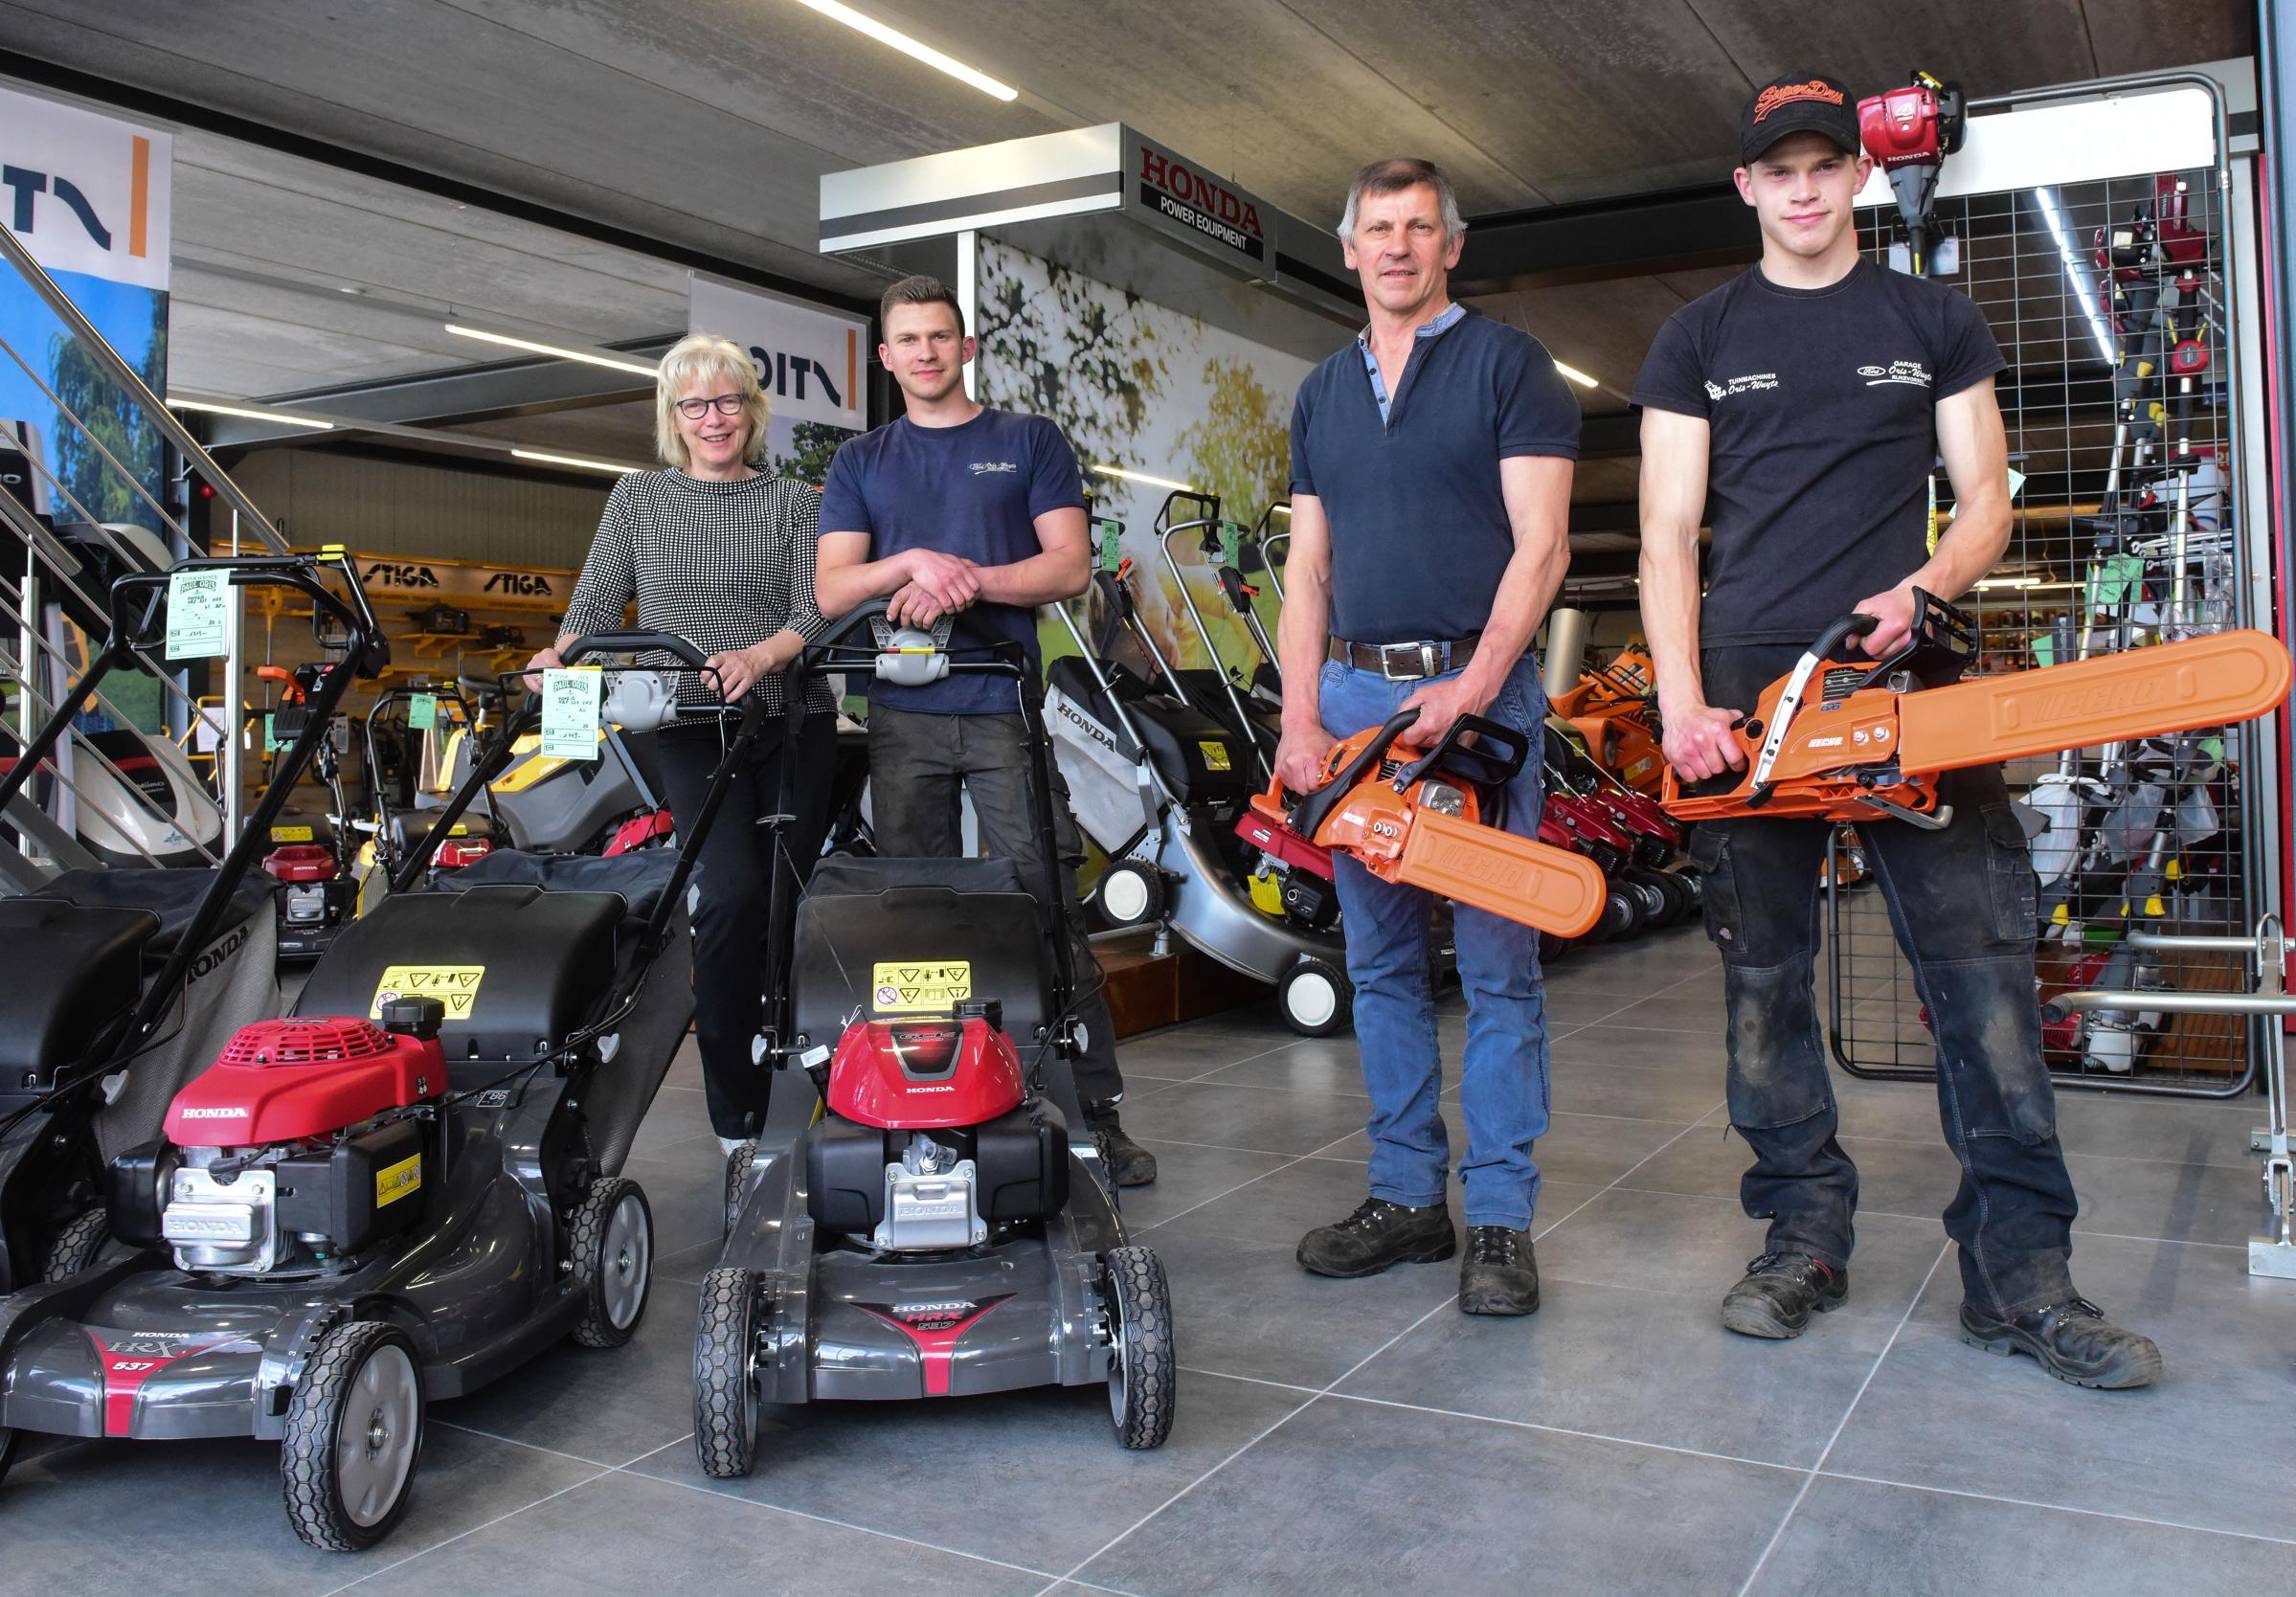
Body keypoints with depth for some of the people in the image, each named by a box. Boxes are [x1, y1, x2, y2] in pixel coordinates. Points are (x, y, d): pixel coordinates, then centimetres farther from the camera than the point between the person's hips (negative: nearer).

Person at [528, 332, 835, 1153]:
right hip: (688, 726, -1)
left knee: (786, 902, 1)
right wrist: (562, 655, -10)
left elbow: (816, 616, -1)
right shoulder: (638, 499, 14)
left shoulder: (794, 502, 10)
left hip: (791, 722, 1)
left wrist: (757, 656, -21)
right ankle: (736, 1114, -8)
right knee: (731, 892, -18)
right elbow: (597, 606, 11)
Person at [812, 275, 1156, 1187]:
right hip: (902, 715, 2)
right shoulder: (860, 464, 17)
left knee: (1051, 912, -7)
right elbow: (832, 590, 6)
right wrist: (914, 564, -13)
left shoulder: (1031, 443, 12)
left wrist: (967, 581, -13)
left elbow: (1070, 565, 1)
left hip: (1007, 708, -2)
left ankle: (1096, 1113, -2)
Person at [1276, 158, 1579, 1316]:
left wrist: (1474, 687, -17)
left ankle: (1501, 1219, 5)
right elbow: (1307, 571, 14)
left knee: (1497, 965, -2)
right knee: (1381, 962, 8)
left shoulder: (1507, 365, 3)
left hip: (1477, 688, -5)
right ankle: (1408, 1196, 18)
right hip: (1354, 693, 5)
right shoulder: (1322, 395, 18)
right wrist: (1300, 719, 2)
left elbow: (1540, 543, -6)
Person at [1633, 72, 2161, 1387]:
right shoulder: (1699, 343, 13)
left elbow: (1986, 504, 11)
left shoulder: (1938, 324, 15)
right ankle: (1805, 1238, 14)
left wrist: (1921, 587, -12)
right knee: (1765, 979, 2)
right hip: (1744, 694, 0)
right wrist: (1681, 700, -10)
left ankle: (2020, 1273, 2)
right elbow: (1669, 539, 4)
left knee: (1985, 969, -6)